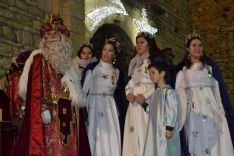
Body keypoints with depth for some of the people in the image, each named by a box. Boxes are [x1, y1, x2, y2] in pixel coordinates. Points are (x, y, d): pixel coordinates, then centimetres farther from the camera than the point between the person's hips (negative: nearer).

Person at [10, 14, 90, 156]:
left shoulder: (65, 61, 19)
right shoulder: (38, 59, 0)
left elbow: (75, 93, 19)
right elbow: (35, 89, -9)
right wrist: (43, 108, -14)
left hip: (66, 112, 6)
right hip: (50, 113, -6)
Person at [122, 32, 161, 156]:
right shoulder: (134, 62, 22)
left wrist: (145, 95, -18)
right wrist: (128, 93, 1)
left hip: (149, 103, -6)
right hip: (134, 104, 6)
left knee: (146, 133, -11)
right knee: (134, 134, 3)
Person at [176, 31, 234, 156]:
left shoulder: (210, 66, 12)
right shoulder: (182, 70, 6)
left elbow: (216, 88, 10)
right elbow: (180, 91, 3)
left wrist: (221, 110, 3)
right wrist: (182, 111, -7)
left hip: (211, 107, 1)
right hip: (193, 109, -1)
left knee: (213, 139, -3)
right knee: (196, 141, -1)